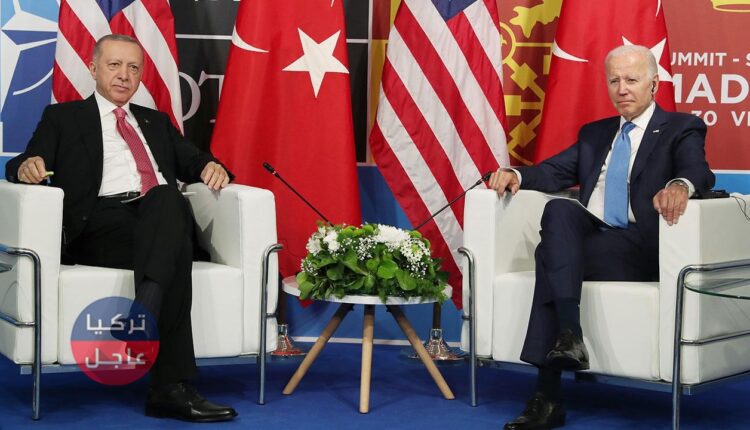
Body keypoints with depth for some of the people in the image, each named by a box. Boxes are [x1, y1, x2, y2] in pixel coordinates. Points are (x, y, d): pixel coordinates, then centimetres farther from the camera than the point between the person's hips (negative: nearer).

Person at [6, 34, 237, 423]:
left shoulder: (156, 122, 35)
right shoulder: (63, 117, 22)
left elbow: (191, 161, 27)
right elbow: (26, 166, 8)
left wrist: (210, 167, 1)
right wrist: (27, 166, -18)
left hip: (165, 216, 3)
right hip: (99, 224, -3)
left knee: (166, 198, -36)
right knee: (176, 249, -36)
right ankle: (171, 387, -43)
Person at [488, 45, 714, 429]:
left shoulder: (681, 129, 8)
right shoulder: (594, 133, 26)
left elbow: (700, 172, -12)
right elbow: (554, 172, 18)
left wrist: (681, 184, -36)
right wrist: (518, 175, -5)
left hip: (640, 250, -5)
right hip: (588, 237, 5)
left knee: (551, 255, -27)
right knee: (559, 209, -29)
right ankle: (568, 334, -34)